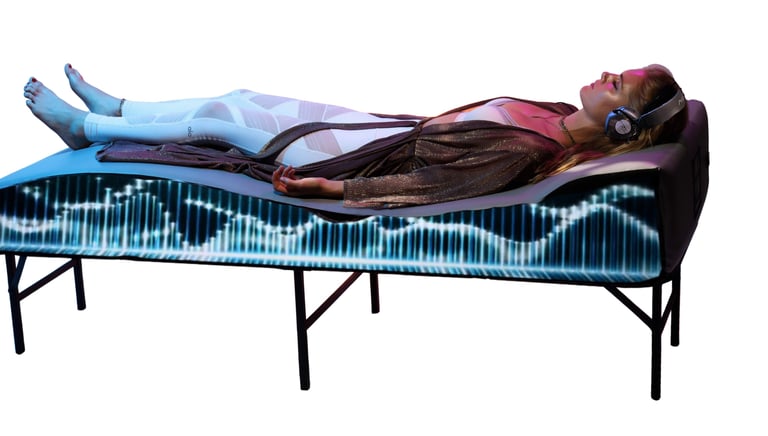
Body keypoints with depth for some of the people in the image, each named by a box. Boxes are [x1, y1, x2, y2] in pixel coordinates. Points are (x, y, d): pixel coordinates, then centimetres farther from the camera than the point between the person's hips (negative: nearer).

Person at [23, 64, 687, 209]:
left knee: (220, 118, 3)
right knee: (244, 99, 15)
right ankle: (113, 108, 37)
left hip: (368, 158, -8)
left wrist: (335, 188, -27)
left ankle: (85, 125, 28)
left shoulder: (531, 150, -27)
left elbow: (434, 184, -29)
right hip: (391, 129, 8)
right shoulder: (561, 118, 1)